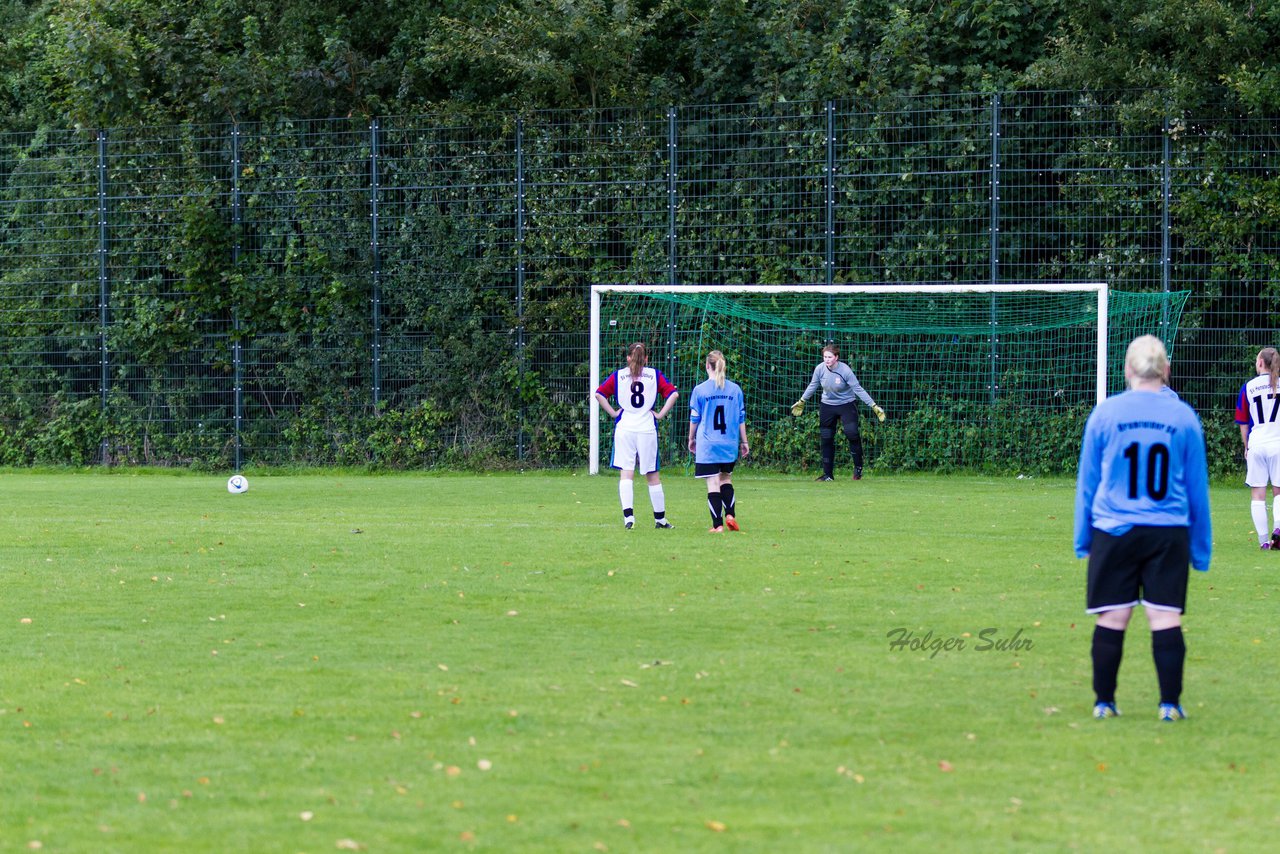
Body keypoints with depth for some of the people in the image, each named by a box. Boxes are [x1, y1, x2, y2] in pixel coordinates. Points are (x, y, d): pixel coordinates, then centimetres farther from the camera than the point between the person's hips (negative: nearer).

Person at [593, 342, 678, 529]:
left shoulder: (618, 375, 6)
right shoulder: (655, 375, 6)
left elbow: (599, 394, -2)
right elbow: (673, 394, -3)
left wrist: (613, 413, 3)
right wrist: (660, 414, 1)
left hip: (624, 428, 0)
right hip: (647, 428, 0)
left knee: (626, 473, -2)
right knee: (652, 475, 7)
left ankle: (628, 515, -17)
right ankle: (660, 518, 13)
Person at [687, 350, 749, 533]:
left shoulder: (699, 390, -4)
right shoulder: (735, 389, 2)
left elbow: (694, 419, 3)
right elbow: (741, 418, 7)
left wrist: (691, 439, 18)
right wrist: (744, 441, 17)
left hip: (707, 446, -3)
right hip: (729, 445, 3)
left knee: (713, 483, -2)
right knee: (726, 479, 19)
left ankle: (718, 524, -5)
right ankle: (730, 515, 3)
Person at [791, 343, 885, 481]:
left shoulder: (845, 371, -20)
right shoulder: (820, 369, -9)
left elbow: (858, 389, -16)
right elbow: (813, 386, 10)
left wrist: (874, 406, -19)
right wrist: (801, 401, 20)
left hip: (846, 404, -4)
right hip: (827, 406, 4)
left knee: (852, 433, -21)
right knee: (826, 439, 3)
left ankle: (858, 467, -4)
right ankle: (828, 474, 12)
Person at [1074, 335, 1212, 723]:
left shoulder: (1104, 414, 0)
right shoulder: (1184, 417, 1)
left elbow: (1087, 482, 7)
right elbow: (1198, 488, 8)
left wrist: (1083, 539, 17)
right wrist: (1201, 548, 16)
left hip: (1114, 531, 0)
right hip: (1168, 534, 0)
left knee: (1112, 618, 5)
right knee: (1166, 618, 1)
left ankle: (1104, 702, 11)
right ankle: (1170, 703, 0)